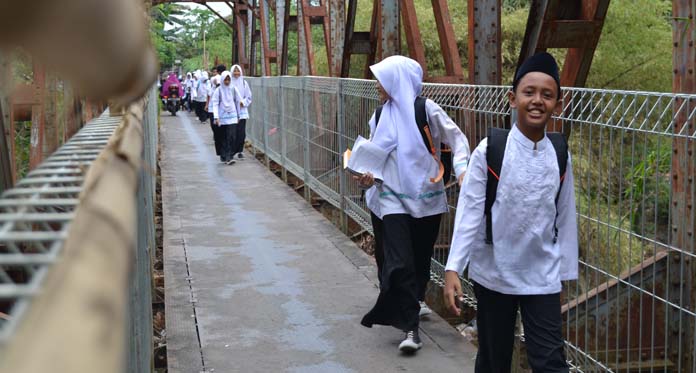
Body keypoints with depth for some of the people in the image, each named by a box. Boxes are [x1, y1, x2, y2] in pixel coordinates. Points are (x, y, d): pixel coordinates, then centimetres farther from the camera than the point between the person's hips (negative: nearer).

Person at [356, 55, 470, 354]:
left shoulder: (426, 109, -6)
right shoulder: (381, 115, 7)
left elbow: (457, 138, -3)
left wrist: (462, 169, -17)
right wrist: (368, 175, -10)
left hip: (425, 199, -2)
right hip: (392, 198, 2)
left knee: (420, 261, 11)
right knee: (399, 264, -10)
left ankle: (408, 306, 34)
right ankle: (410, 327, -3)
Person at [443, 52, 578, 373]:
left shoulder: (560, 156, -1)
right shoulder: (490, 151, -11)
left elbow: (564, 215, 6)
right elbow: (469, 211, -11)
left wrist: (565, 271, 10)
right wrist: (453, 268, -16)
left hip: (542, 277, 2)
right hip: (493, 273, -2)